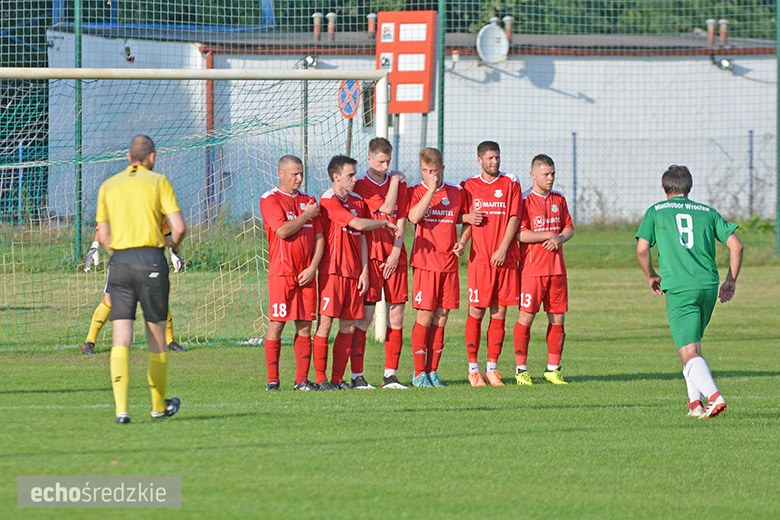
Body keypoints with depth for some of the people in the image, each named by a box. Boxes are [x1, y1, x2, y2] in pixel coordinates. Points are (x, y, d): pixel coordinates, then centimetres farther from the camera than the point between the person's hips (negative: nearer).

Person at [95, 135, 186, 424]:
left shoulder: (108, 186, 13)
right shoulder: (158, 182, 2)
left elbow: (103, 236, 13)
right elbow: (179, 227, -4)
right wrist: (174, 244, 17)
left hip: (119, 260, 2)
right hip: (151, 259, -2)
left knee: (121, 339, -3)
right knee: (156, 335, 12)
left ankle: (121, 408, -18)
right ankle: (159, 405, 23)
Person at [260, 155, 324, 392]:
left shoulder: (308, 201, 15)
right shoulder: (270, 199, -2)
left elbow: (319, 238, 12)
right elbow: (282, 230, -16)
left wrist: (312, 268, -1)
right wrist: (307, 216, -5)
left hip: (306, 273, 5)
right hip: (281, 272, -5)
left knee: (304, 326, 3)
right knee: (276, 325, -6)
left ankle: (302, 380, 6)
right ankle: (273, 380, -2)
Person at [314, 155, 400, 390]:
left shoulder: (358, 201, 14)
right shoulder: (328, 201, -9)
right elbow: (359, 224, -17)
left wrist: (364, 271, 8)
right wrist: (385, 223, -2)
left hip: (353, 272, 7)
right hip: (332, 271, -7)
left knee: (348, 326, 5)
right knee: (325, 322, -6)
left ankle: (338, 378, 9)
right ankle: (321, 378, -3)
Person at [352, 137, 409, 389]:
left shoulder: (399, 184, 12)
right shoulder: (360, 186, -1)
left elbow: (401, 221, 6)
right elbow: (386, 209, -11)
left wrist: (395, 253, -4)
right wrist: (394, 181, 0)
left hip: (395, 258, 4)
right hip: (370, 256, -4)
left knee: (396, 316, 2)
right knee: (365, 317, -6)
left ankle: (390, 375, 7)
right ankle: (357, 375, -2)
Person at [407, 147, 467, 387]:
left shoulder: (456, 193, 9)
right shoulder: (415, 192, 1)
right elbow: (414, 217, -18)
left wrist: (462, 243, 4)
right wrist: (431, 190, -18)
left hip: (449, 264, 3)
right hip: (425, 262, -3)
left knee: (441, 318, 4)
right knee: (425, 317, -6)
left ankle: (433, 371, 10)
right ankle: (419, 373, 1)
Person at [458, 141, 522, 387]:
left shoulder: (511, 184, 7)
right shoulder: (469, 186, 9)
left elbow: (514, 218, 1)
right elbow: (468, 222, 10)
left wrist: (503, 248, -10)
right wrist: (461, 243, -8)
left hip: (505, 258, 1)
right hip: (479, 257, -1)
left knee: (499, 313, 2)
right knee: (476, 312, -3)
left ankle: (492, 368, 8)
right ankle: (473, 368, 4)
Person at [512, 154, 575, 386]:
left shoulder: (559, 200, 13)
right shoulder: (524, 200, -5)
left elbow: (569, 228, 18)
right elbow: (521, 234, -12)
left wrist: (560, 238, -4)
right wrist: (549, 235, -10)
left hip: (557, 268, 6)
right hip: (532, 268, -6)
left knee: (557, 318, 5)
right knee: (526, 316, -6)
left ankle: (553, 368, 13)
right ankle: (521, 369, 0)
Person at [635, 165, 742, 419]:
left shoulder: (656, 211, 8)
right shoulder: (707, 212, 15)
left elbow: (642, 249, -1)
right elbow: (736, 245, 8)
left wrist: (651, 276, 16)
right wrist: (731, 280, 18)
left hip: (679, 289, -4)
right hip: (709, 286, 4)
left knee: (689, 353, -9)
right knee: (692, 344, 23)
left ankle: (714, 396, -30)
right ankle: (695, 402, 18)